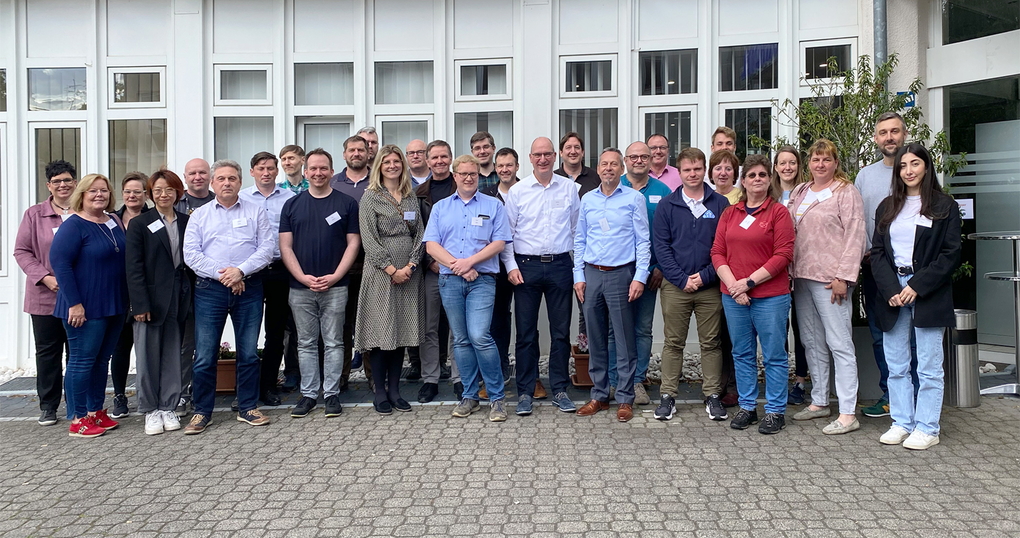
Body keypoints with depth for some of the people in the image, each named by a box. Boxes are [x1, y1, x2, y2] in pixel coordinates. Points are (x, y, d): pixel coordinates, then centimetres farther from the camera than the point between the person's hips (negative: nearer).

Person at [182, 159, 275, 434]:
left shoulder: (256, 212, 8)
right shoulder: (199, 215, 10)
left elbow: (267, 247, -1)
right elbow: (191, 254, 1)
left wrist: (240, 270, -14)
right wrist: (221, 273, -11)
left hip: (249, 288, 0)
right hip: (209, 290, 0)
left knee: (249, 353, 6)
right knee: (204, 355, 1)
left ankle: (248, 407, 18)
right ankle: (202, 412, 13)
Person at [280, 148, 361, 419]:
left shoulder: (347, 203, 3)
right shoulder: (292, 205, 8)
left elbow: (353, 243, -1)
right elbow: (285, 246, 4)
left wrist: (334, 277, -11)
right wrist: (303, 277, -8)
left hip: (335, 286, -2)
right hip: (300, 287, 2)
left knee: (333, 343, 4)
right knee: (306, 343, 9)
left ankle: (332, 394, 13)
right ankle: (308, 394, 19)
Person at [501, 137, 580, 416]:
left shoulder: (569, 188, 6)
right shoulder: (517, 191, 3)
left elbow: (577, 228, 11)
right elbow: (506, 233, 4)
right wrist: (511, 266, -5)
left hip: (560, 265, 1)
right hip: (526, 266, -1)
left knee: (561, 331, 6)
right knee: (526, 332, 3)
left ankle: (560, 390, 18)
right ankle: (525, 392, 14)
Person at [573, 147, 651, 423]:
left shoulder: (634, 199, 1)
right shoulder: (587, 200, 11)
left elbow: (643, 241, -2)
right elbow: (579, 241, 13)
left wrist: (639, 277, -10)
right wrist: (579, 276, 6)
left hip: (621, 275, -4)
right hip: (592, 275, 4)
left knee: (624, 340, -1)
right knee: (595, 339, 9)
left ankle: (625, 399, 9)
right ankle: (599, 395, 19)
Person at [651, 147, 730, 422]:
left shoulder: (720, 204, 4)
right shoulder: (667, 205, 4)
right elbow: (660, 245, -1)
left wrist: (705, 276, -10)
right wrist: (681, 279, -10)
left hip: (710, 286, 0)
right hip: (675, 285, 0)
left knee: (711, 343, 7)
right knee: (673, 343, 6)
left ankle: (713, 396, 17)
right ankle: (667, 396, 13)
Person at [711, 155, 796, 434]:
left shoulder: (778, 212, -2)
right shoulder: (729, 214, 11)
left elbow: (783, 255, -9)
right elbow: (717, 252, 6)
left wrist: (750, 282, -13)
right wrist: (733, 285, -8)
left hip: (770, 296, -4)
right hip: (733, 296, 4)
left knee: (774, 355, 3)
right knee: (742, 354, 12)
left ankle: (775, 411, 15)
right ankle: (747, 407, 24)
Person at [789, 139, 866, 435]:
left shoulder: (845, 192, -3)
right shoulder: (799, 192, 17)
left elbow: (854, 236, -10)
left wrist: (843, 277, -16)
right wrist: (789, 271, 9)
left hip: (830, 278, -7)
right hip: (801, 277, 7)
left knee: (839, 343, -7)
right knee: (812, 342, 13)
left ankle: (848, 414, -4)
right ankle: (819, 402, 24)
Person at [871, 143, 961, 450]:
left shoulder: (944, 206, 1)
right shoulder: (887, 208, 12)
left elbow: (951, 255, -5)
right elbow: (877, 252, 6)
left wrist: (917, 286, -14)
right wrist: (891, 290, -8)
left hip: (928, 294, -4)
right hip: (892, 290, 4)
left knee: (929, 367, 1)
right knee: (896, 366, 7)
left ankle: (927, 429, 9)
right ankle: (902, 423, 17)